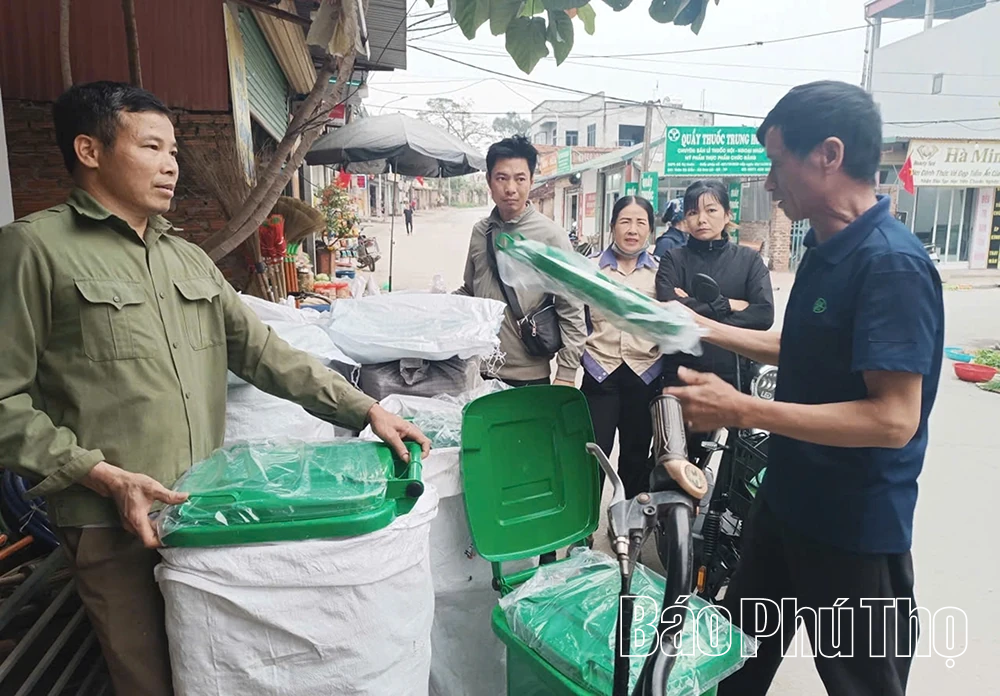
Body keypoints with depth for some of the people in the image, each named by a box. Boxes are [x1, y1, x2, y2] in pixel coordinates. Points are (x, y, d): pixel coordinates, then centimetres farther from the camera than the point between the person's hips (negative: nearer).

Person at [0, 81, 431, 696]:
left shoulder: (189, 258, 12)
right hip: (116, 523, -5)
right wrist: (104, 476, -18)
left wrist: (365, 409, -1)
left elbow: (262, 350, 8)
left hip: (209, 507, 5)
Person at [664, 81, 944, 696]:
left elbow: (894, 419, -29)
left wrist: (744, 411, -30)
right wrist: (704, 328, 12)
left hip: (856, 526, -8)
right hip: (789, 499, 8)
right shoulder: (826, 247, 4)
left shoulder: (891, 263, -25)